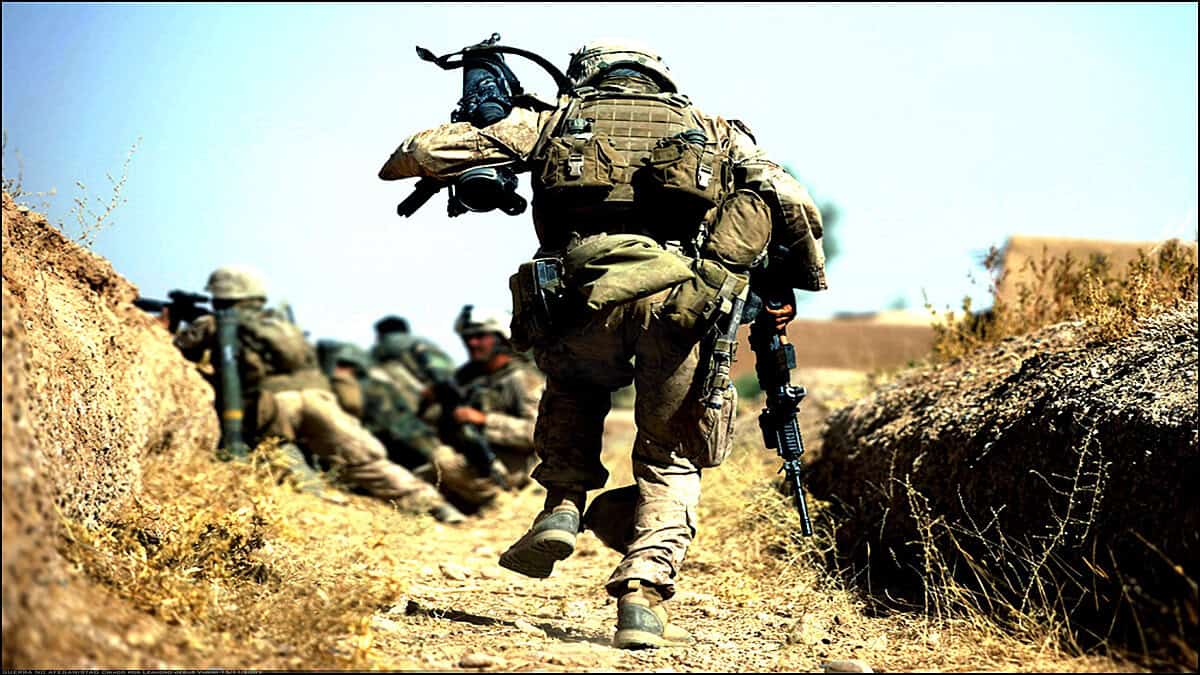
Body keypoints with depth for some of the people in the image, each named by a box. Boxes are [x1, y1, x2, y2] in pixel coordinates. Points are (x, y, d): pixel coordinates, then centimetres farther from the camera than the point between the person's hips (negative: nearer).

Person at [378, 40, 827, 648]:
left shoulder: (556, 121, 26)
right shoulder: (713, 131, 29)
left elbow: (430, 151, 22)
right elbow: (794, 205, 16)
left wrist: (401, 164, 45)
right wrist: (792, 289, 29)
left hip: (587, 297, 0)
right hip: (685, 303, 0)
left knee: (574, 387, 35)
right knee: (670, 459, 19)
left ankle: (562, 504, 17)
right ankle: (644, 596, 2)